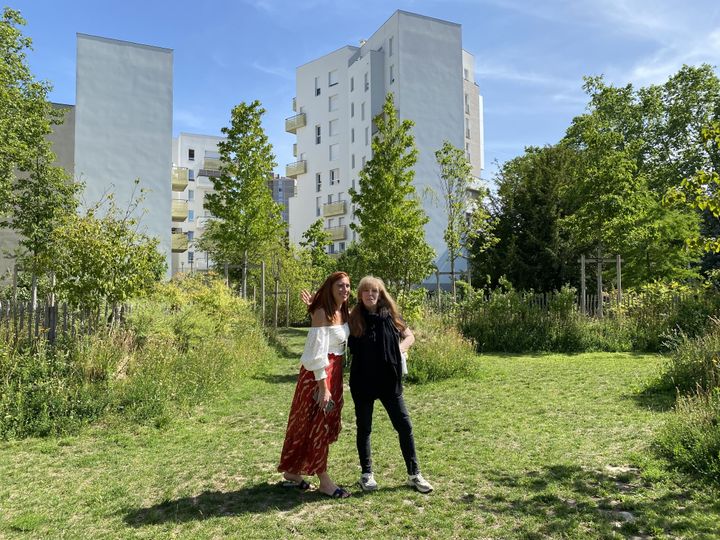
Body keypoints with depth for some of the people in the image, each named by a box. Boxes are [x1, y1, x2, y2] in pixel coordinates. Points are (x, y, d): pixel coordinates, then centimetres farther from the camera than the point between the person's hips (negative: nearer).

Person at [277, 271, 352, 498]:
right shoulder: (322, 313, -16)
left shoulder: (343, 312, 8)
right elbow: (317, 353, -19)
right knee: (317, 424, 1)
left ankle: (293, 471, 28)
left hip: (335, 371, 9)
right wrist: (323, 387, -20)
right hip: (318, 374, -9)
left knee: (327, 423, 14)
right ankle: (324, 481, 11)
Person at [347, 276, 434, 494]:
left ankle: (414, 474, 18)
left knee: (404, 425, 4)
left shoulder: (389, 316, 1)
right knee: (364, 428, 10)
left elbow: (409, 336, 14)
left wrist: (401, 348, -7)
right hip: (362, 382, -1)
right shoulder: (353, 319, -3)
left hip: (389, 380, 2)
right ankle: (366, 473, 26)